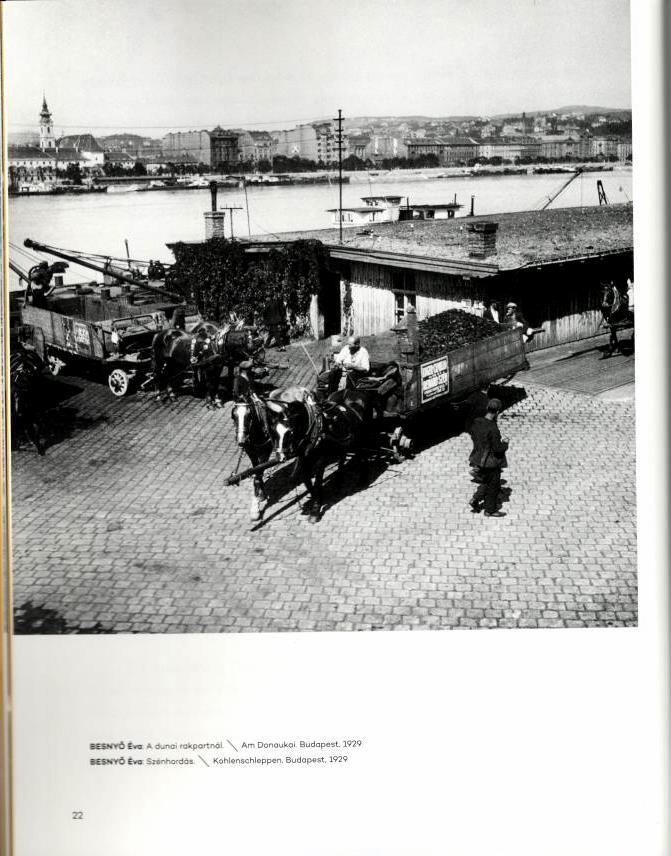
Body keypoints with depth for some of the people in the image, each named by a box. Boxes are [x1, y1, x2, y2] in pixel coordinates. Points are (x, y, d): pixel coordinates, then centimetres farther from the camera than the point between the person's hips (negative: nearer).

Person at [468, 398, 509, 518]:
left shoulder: (477, 422, -7)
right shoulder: (493, 428, -30)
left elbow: (473, 436, 10)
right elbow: (497, 449, -25)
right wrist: (505, 444, -5)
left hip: (480, 458, 7)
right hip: (491, 461, -7)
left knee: (486, 481, 29)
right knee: (493, 485, 13)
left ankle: (475, 499, 19)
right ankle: (490, 510, 27)